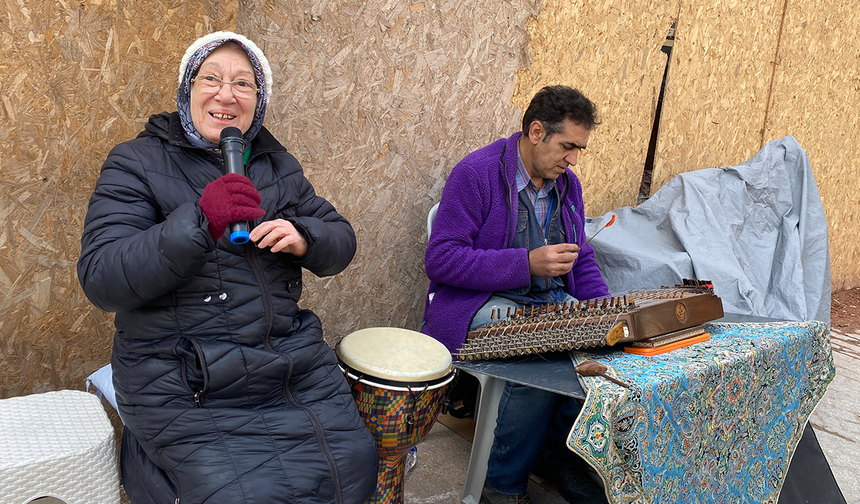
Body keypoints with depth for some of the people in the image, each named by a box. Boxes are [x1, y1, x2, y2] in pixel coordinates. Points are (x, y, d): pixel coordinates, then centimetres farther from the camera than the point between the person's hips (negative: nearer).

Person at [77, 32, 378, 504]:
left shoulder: (278, 165, 12)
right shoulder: (137, 163, -3)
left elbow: (340, 240, 12)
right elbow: (101, 280, -14)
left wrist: (304, 238, -13)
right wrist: (198, 222, -28)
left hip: (294, 361, 5)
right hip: (186, 385, -5)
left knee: (354, 464, -4)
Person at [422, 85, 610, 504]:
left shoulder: (567, 183, 12)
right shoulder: (476, 173, -12)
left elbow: (582, 259, 21)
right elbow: (439, 260, -17)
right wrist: (528, 264, -23)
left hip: (553, 301, 7)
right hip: (485, 303, -6)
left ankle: (563, 457, 2)